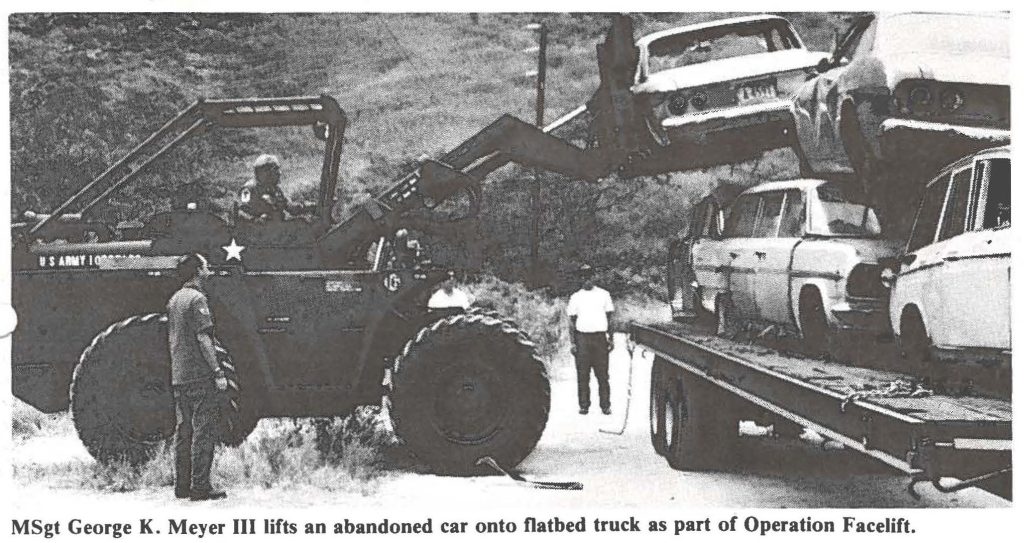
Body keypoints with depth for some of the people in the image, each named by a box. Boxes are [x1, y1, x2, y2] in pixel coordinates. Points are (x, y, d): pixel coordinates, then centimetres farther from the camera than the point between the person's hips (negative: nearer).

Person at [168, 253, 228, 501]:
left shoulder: (173, 300, 15)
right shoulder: (197, 299, -11)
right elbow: (202, 339, -17)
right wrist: (218, 371, -17)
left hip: (178, 377, 8)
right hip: (200, 376, -8)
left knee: (183, 431, 12)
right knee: (204, 432, -4)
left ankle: (182, 485, 15)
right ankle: (199, 487, -4)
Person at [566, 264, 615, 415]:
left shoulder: (604, 295, 9)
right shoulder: (575, 297, 9)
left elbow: (610, 317, 11)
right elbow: (572, 321, 9)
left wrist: (610, 339, 4)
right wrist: (573, 343, 1)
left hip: (600, 337, 0)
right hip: (582, 337, 0)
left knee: (603, 374, -3)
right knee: (582, 374, -1)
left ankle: (605, 405, 1)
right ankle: (584, 405, 5)